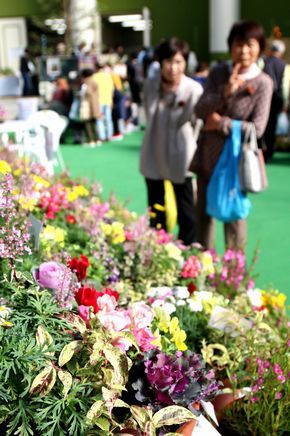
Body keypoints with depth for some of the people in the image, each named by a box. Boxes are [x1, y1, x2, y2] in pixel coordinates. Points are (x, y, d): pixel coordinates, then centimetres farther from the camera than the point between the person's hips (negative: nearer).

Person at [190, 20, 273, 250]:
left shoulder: (262, 83, -11)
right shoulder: (218, 73, 1)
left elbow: (257, 128, -16)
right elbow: (199, 110, -8)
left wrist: (221, 123, -15)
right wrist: (225, 92, -22)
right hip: (207, 155, 5)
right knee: (204, 212, 15)